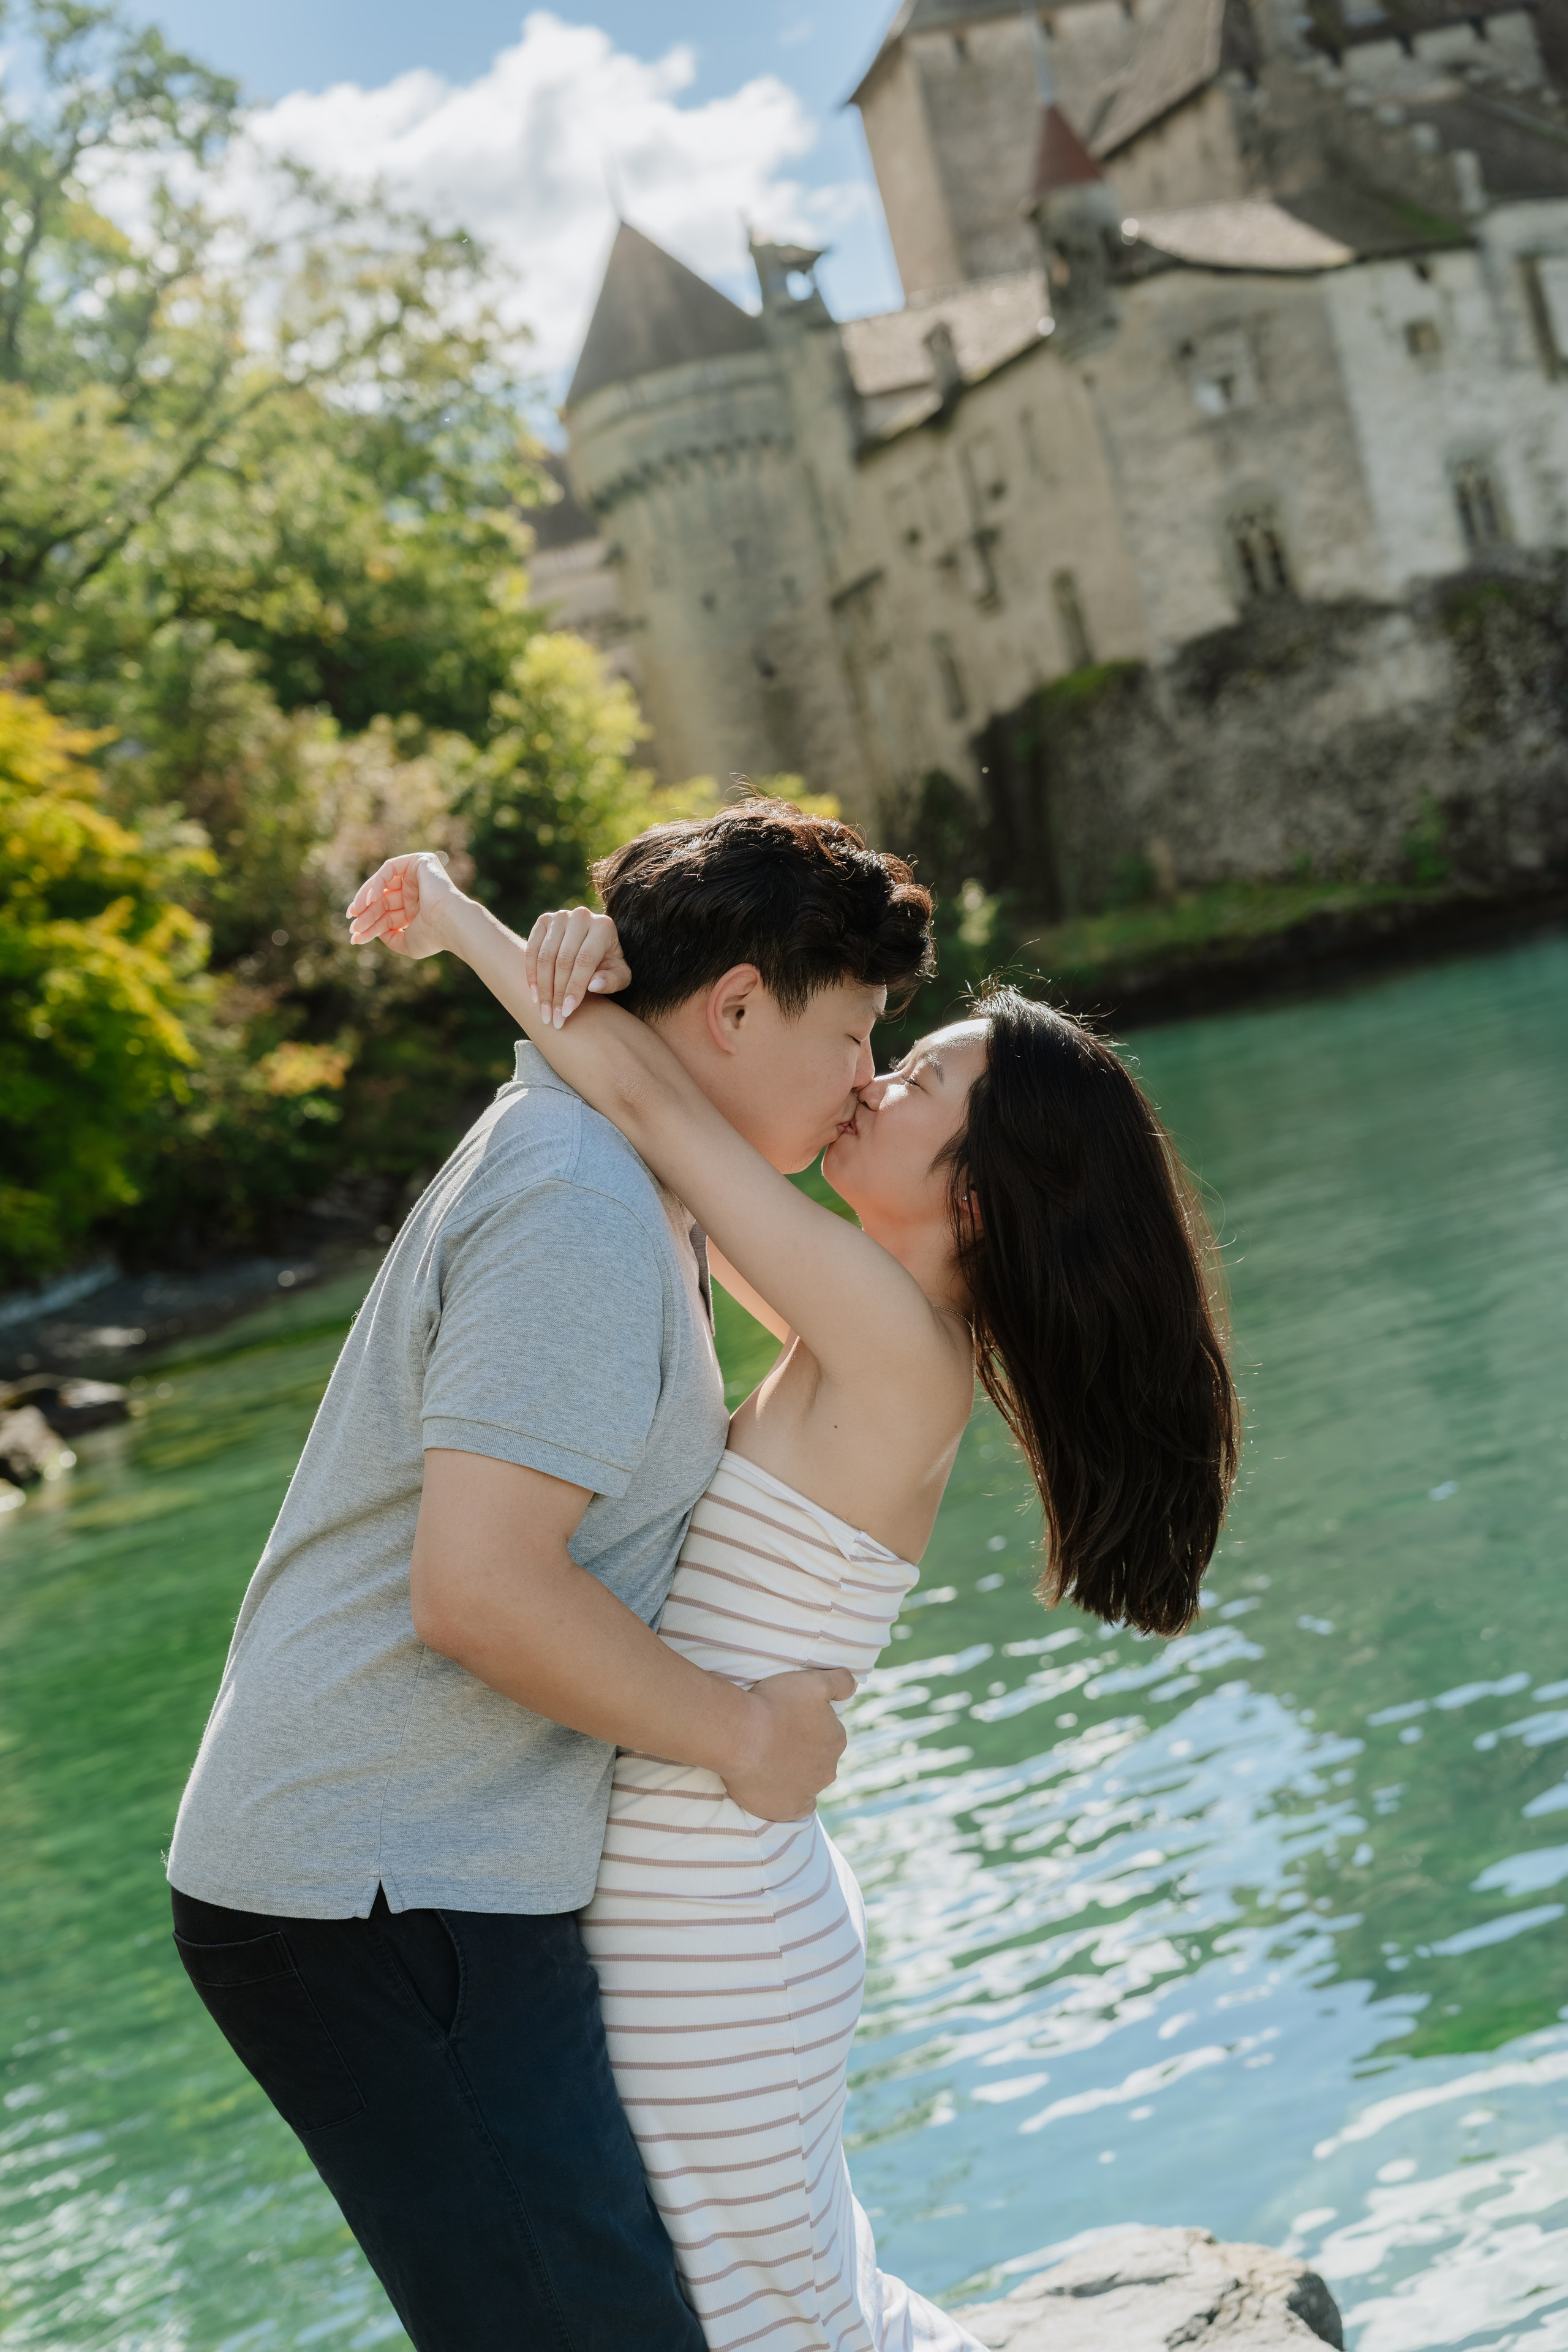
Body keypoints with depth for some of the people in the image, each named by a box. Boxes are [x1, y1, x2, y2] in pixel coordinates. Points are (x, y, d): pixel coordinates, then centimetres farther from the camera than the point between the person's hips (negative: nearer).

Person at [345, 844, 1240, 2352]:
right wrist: (582, 966, -11)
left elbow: (647, 1097, -23)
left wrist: (457, 916, -9)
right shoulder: (869, 1347, 3)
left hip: (703, 1951, -9)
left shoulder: (898, 1348, -21)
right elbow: (679, 1115, 10)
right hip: (718, 1917, 9)